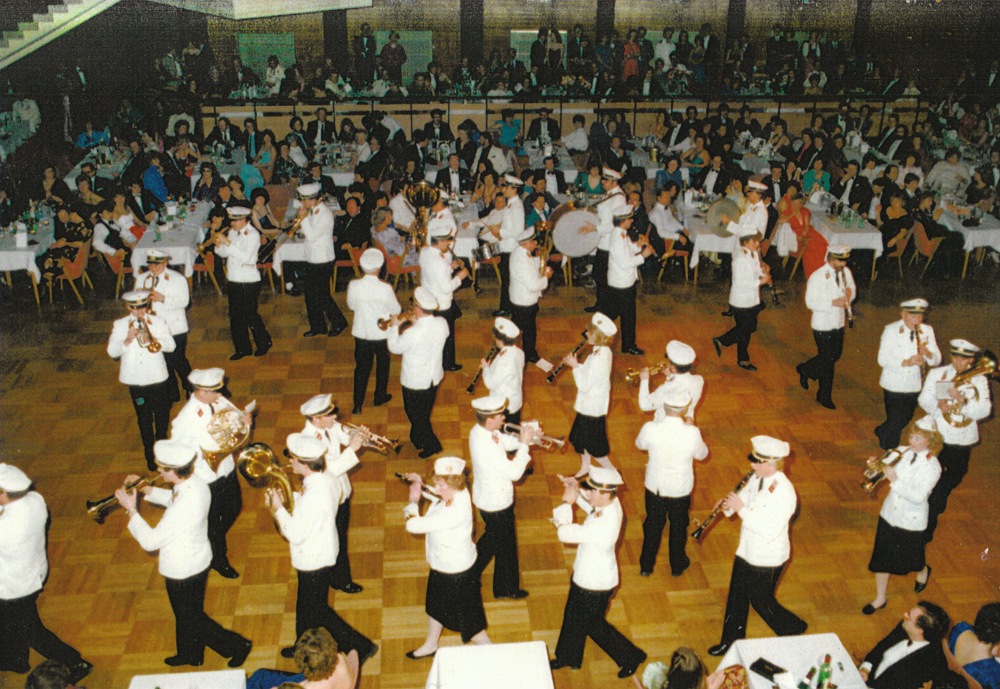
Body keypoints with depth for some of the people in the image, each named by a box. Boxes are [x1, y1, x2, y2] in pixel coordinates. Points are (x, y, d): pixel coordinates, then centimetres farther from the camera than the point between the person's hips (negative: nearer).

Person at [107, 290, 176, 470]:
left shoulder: (158, 322, 1)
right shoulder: (120, 325, 1)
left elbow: (171, 345, -6)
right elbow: (112, 352, -5)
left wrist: (152, 339, -22)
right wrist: (127, 340, -21)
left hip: (158, 379, 0)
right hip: (136, 381, 0)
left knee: (162, 416, 10)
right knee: (144, 420, 9)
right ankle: (150, 455, 22)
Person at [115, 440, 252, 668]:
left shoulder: (182, 508, -38)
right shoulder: (196, 483, -11)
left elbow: (150, 541, -27)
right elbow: (174, 499, 13)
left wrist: (131, 510, -19)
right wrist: (145, 488, 4)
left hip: (183, 572, -9)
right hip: (198, 560, 9)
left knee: (192, 619, 15)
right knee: (185, 613, 29)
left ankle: (237, 646, 27)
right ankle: (190, 655, 50)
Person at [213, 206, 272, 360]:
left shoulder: (253, 234, -11)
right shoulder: (232, 232, 10)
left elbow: (245, 256, -23)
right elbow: (224, 253, 13)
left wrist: (227, 242, -25)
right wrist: (219, 244, -8)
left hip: (249, 281, -7)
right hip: (234, 281, 7)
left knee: (250, 315, -2)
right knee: (235, 316, 9)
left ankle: (264, 343, 18)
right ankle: (242, 348, 20)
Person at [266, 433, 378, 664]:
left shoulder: (313, 495, -35)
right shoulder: (327, 480, -6)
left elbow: (296, 535, -29)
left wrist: (278, 508, -21)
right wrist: (288, 498, -2)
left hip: (314, 560, -9)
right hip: (324, 552, 9)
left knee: (316, 610, 10)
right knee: (306, 604, 27)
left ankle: (361, 646, 19)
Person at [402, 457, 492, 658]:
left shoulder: (455, 512, -40)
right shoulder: (458, 493, -12)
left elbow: (414, 525, -36)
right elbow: (436, 495, 14)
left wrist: (413, 501, -19)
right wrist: (421, 484, -2)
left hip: (455, 572, -10)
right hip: (443, 565, 10)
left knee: (466, 618, 12)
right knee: (435, 605, 31)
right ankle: (430, 645, 55)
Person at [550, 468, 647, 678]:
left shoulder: (603, 526, -41)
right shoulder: (612, 503, -14)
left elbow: (565, 533, -35)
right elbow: (593, 508, 10)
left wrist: (567, 502, -24)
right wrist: (577, 492, -4)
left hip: (595, 584, -9)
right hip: (586, 574, 9)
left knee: (594, 625, 16)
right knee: (572, 616, 27)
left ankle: (631, 657, 37)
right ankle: (568, 658, 50)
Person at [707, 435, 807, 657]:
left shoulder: (784, 492, -29)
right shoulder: (756, 478, -5)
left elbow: (770, 531, -31)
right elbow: (745, 497, 12)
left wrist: (741, 509, -31)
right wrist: (729, 506, -11)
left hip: (768, 558, -8)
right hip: (747, 551, 8)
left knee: (761, 602, 12)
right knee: (736, 597, 18)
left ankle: (794, 629, 39)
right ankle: (731, 642, 36)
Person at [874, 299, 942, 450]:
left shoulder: (927, 331, 1)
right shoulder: (891, 330, -9)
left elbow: (937, 359, -1)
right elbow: (882, 359, -16)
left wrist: (928, 353, -24)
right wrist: (906, 362, -28)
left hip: (914, 386, 4)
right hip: (893, 385, -4)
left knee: (906, 419, 19)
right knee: (895, 422, -1)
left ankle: (881, 432, 47)